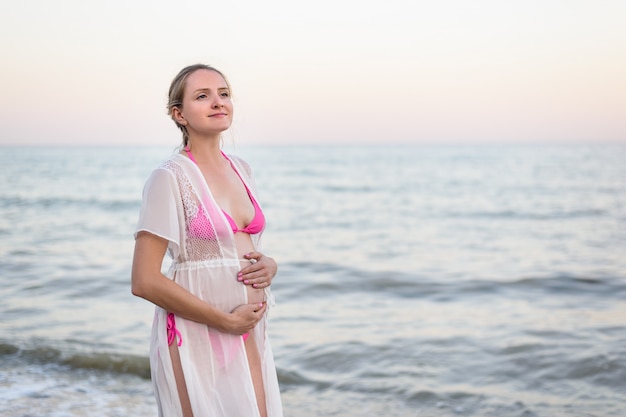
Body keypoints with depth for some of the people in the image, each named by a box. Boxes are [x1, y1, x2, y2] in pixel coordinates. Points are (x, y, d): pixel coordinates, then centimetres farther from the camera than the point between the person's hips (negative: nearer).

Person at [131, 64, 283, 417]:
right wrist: (225, 320, -14)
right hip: (196, 334, -6)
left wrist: (269, 265, -2)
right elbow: (145, 282, -17)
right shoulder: (170, 177, -12)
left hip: (249, 333, 7)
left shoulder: (241, 169, 9)